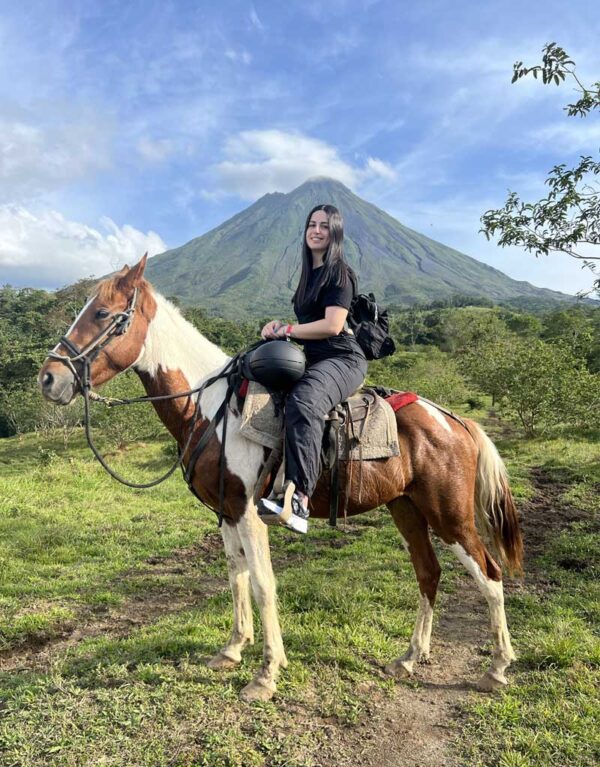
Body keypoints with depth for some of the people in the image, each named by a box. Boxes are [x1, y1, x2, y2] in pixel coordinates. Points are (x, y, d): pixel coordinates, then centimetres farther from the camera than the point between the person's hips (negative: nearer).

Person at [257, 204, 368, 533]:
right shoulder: (310, 273, 21)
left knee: (303, 402, -40)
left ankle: (298, 502, -51)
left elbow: (332, 325, -18)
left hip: (342, 360, -11)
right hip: (316, 361, 11)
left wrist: (288, 330, -10)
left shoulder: (339, 273, -6)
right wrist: (280, 325, 9)